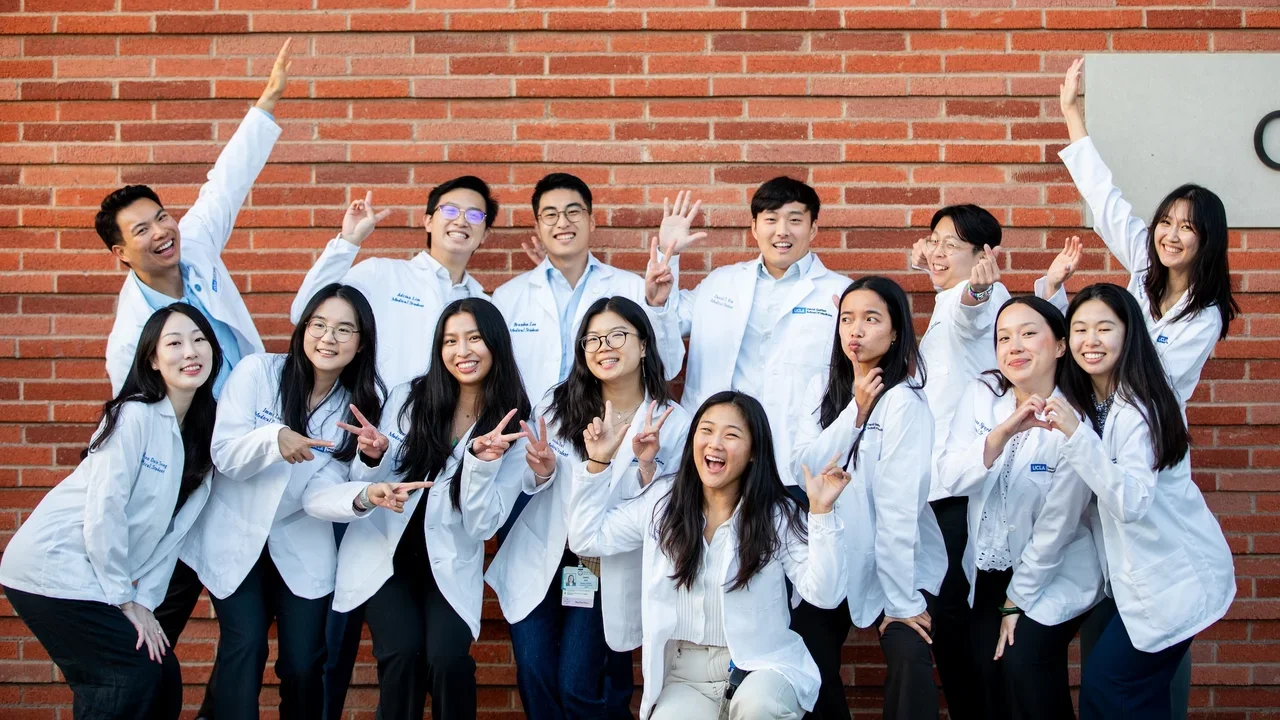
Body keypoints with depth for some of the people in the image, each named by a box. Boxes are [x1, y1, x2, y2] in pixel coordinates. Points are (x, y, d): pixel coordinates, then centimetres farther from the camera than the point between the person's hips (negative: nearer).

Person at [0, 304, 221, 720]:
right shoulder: (134, 416, -16)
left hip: (100, 575, 8)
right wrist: (124, 600, -12)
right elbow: (103, 512, -19)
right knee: (132, 674, -10)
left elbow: (170, 530, 6)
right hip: (54, 568, -8)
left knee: (163, 679, 6)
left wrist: (146, 599, -2)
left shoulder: (203, 431, 7)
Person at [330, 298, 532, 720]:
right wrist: (372, 457, -22)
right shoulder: (408, 399, -3)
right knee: (403, 652, -20)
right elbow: (365, 490, 0)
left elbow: (482, 526, -10)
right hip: (384, 555, 0)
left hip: (450, 567, 0)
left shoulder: (513, 431, -5)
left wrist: (480, 462, -26)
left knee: (448, 659, -20)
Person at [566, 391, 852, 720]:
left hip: (762, 664, -1)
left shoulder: (778, 514, -4)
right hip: (685, 674, 2)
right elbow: (587, 539, 9)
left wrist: (821, 511, -21)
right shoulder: (662, 499, 3)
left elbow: (825, 593, -12)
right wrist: (598, 463, 2)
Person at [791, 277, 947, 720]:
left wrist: (901, 600, -22)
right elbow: (802, 467, -8)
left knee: (910, 662, -23)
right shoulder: (822, 389, 3)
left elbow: (899, 503, -20)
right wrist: (855, 412, -18)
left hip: (900, 566, -5)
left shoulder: (904, 400, -15)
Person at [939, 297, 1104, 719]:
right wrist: (1002, 433, -31)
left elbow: (1057, 525, -14)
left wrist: (1018, 601, -9)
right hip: (989, 573, 4)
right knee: (990, 672, -10)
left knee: (1024, 661, -21)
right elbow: (952, 480, -15)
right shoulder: (982, 395, -6)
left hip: (1052, 574, -3)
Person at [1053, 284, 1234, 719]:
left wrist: (1077, 436, -40)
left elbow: (1133, 502, -31)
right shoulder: (1086, 400, 3)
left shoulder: (1139, 408, -22)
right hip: (1133, 575, 8)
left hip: (1174, 579, -8)